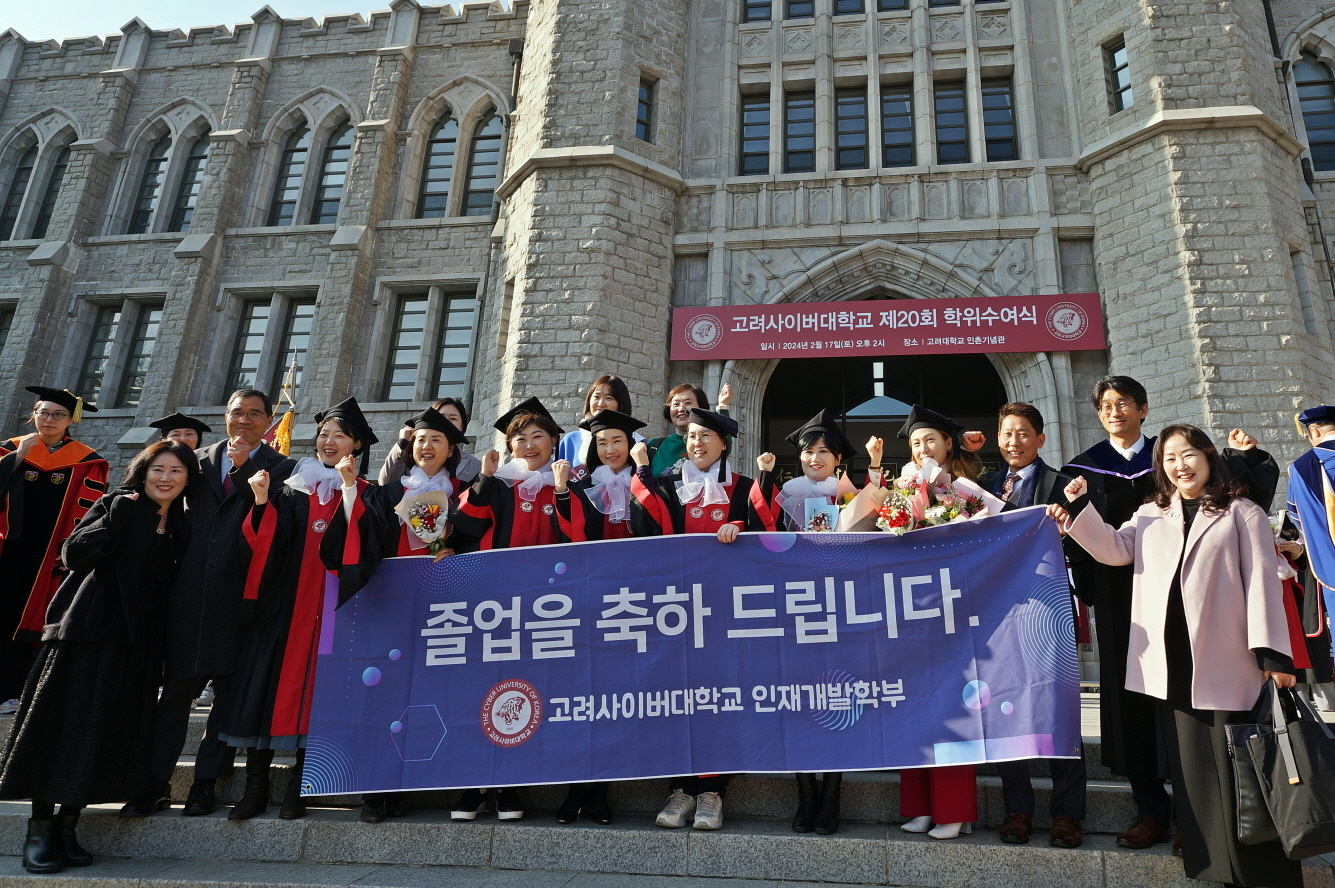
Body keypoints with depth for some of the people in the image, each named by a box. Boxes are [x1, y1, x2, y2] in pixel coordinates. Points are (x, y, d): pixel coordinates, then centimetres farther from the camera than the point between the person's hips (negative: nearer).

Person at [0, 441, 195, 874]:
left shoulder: (180, 527, 11)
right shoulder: (118, 505, -2)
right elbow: (73, 555, -12)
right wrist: (115, 517, -22)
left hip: (137, 643, 5)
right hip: (87, 633, -4)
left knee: (110, 733, 7)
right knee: (63, 724, 2)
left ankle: (67, 825, 20)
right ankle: (39, 830, 14)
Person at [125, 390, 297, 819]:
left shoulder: (280, 467, 5)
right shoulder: (201, 460, 15)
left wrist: (244, 467, -13)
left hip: (239, 592, -2)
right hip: (191, 587, 3)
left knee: (229, 690, 6)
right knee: (176, 687, 6)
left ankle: (206, 781, 17)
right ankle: (157, 784, 14)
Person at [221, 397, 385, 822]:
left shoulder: (365, 494, 7)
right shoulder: (294, 488, 14)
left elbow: (369, 541, -13)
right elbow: (264, 544, 5)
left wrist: (349, 487, -18)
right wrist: (262, 502, -11)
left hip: (331, 605, -2)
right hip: (282, 601, 3)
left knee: (316, 686, -3)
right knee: (265, 681, -1)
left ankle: (299, 784, 7)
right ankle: (256, 784, 7)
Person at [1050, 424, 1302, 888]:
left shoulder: (1242, 513, 4)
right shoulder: (1151, 515, 15)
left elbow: (1261, 582, -3)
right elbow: (1114, 549, 3)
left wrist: (1273, 653, -11)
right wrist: (1080, 509, -10)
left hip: (1226, 664, -3)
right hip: (1172, 666, 4)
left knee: (1237, 771, 0)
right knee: (1190, 768, 10)